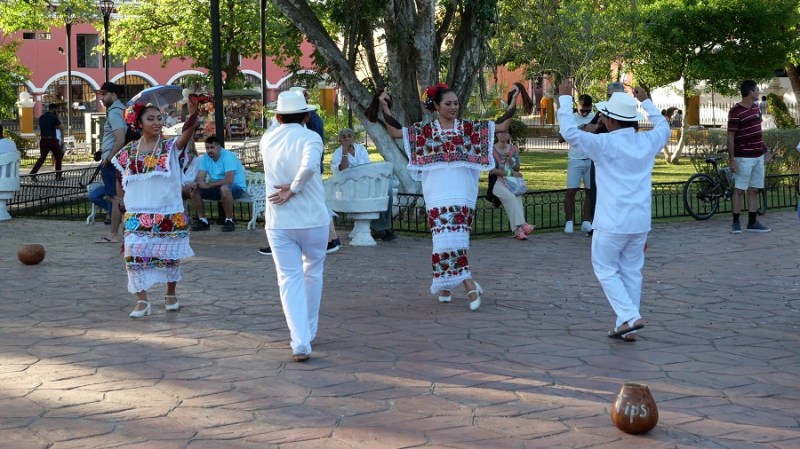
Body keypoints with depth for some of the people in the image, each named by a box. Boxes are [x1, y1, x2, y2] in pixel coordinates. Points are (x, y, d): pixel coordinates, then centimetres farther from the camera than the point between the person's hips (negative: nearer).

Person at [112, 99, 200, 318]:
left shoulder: (170, 147, -5)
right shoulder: (129, 151, 2)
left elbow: (187, 132, -25)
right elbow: (120, 179, 15)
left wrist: (193, 112, -43)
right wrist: (124, 201, 3)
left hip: (169, 213, -1)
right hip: (138, 215, 1)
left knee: (169, 255, 11)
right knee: (134, 255, -7)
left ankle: (171, 295, 30)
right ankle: (142, 301, 0)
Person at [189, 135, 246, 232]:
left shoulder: (228, 156, -21)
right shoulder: (205, 158, 0)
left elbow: (229, 180, -31)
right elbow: (200, 178, -6)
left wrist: (208, 185, -34)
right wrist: (196, 183, -31)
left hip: (236, 187, -7)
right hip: (217, 188, 7)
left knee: (224, 188, -40)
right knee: (194, 189, -11)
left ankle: (229, 220, -23)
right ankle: (202, 220, -3)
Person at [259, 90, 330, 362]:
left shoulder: (266, 141, 4)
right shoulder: (310, 138, -10)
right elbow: (309, 165, -29)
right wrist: (293, 189, -16)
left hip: (278, 224, 2)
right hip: (313, 220, -2)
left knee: (290, 279, 3)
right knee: (313, 273, 19)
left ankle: (300, 342, -9)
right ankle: (309, 330, 30)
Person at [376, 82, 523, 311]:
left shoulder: (468, 127, 8)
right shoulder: (425, 129, 7)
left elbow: (501, 126, 7)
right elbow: (396, 132, 7)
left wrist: (512, 103, 0)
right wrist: (385, 108, 0)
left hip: (462, 192, 0)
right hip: (438, 193, 0)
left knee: (455, 235, -3)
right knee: (446, 236, -7)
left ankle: (444, 284, 7)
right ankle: (469, 285, -2)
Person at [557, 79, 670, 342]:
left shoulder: (605, 144, -15)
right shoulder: (647, 142, 2)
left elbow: (569, 132, -18)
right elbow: (664, 127, 25)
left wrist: (565, 98, -8)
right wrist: (646, 102, 35)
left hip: (612, 222, -6)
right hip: (640, 221, 6)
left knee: (605, 269, 9)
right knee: (631, 272, 13)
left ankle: (629, 317, -5)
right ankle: (627, 328, 16)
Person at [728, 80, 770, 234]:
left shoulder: (755, 107, 9)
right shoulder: (736, 111, -14)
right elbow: (730, 136, -14)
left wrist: (762, 145, 19)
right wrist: (732, 160, -16)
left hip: (758, 156, 7)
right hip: (743, 157, -7)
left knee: (754, 190, 8)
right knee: (739, 190, -3)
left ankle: (752, 223, 12)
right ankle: (735, 223, 3)